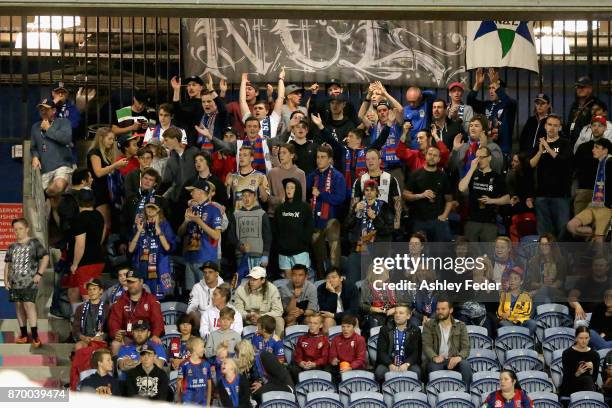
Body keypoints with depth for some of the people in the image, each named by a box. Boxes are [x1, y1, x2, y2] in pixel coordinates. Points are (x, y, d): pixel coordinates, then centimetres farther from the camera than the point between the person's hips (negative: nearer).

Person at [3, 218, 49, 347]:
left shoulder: (34, 243, 0)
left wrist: (39, 274, -9)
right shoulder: (12, 247, 13)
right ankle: (23, 335, 17)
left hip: (30, 281, -5)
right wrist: (6, 279, 8)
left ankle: (35, 336, -19)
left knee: (29, 304, -16)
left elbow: (45, 257, -2)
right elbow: (7, 264, 18)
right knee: (19, 306, 8)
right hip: (15, 282, 5)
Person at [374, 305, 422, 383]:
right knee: (380, 371, -31)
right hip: (388, 364, 0)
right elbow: (381, 351, -1)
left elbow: (416, 352, -1)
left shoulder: (415, 331, 9)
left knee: (416, 370, -32)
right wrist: (390, 365, -20)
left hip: (407, 364, 0)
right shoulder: (385, 330, 10)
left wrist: (407, 364, -21)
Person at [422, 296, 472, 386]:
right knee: (434, 366, -37)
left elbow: (466, 348, 4)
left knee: (465, 365, -32)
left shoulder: (460, 326, 12)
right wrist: (434, 357, -24)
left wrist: (459, 357, -21)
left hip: (454, 360, 1)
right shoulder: (429, 325, 10)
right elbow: (426, 345, -1)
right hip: (437, 360, -1)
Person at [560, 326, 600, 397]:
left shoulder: (594, 355, 3)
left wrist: (591, 370, -19)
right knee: (588, 379, -33)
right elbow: (567, 377, -6)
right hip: (569, 389, -3)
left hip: (587, 386, 3)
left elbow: (594, 379, 1)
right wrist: (577, 373, -26)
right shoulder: (567, 353, -5)